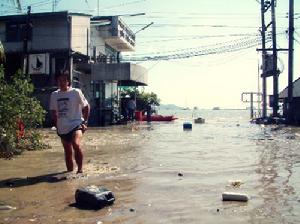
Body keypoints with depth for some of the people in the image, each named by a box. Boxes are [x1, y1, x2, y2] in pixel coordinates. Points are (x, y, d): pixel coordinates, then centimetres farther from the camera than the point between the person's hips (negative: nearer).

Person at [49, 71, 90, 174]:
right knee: (67, 152, 14)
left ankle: (80, 169, -16)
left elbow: (86, 106, 1)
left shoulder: (76, 92, -5)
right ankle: (69, 172, 30)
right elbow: (53, 111, 17)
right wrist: (57, 125, 13)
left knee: (76, 144, -30)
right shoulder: (54, 95, 6)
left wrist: (85, 121, -4)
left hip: (76, 124, -5)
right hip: (62, 128, 5)